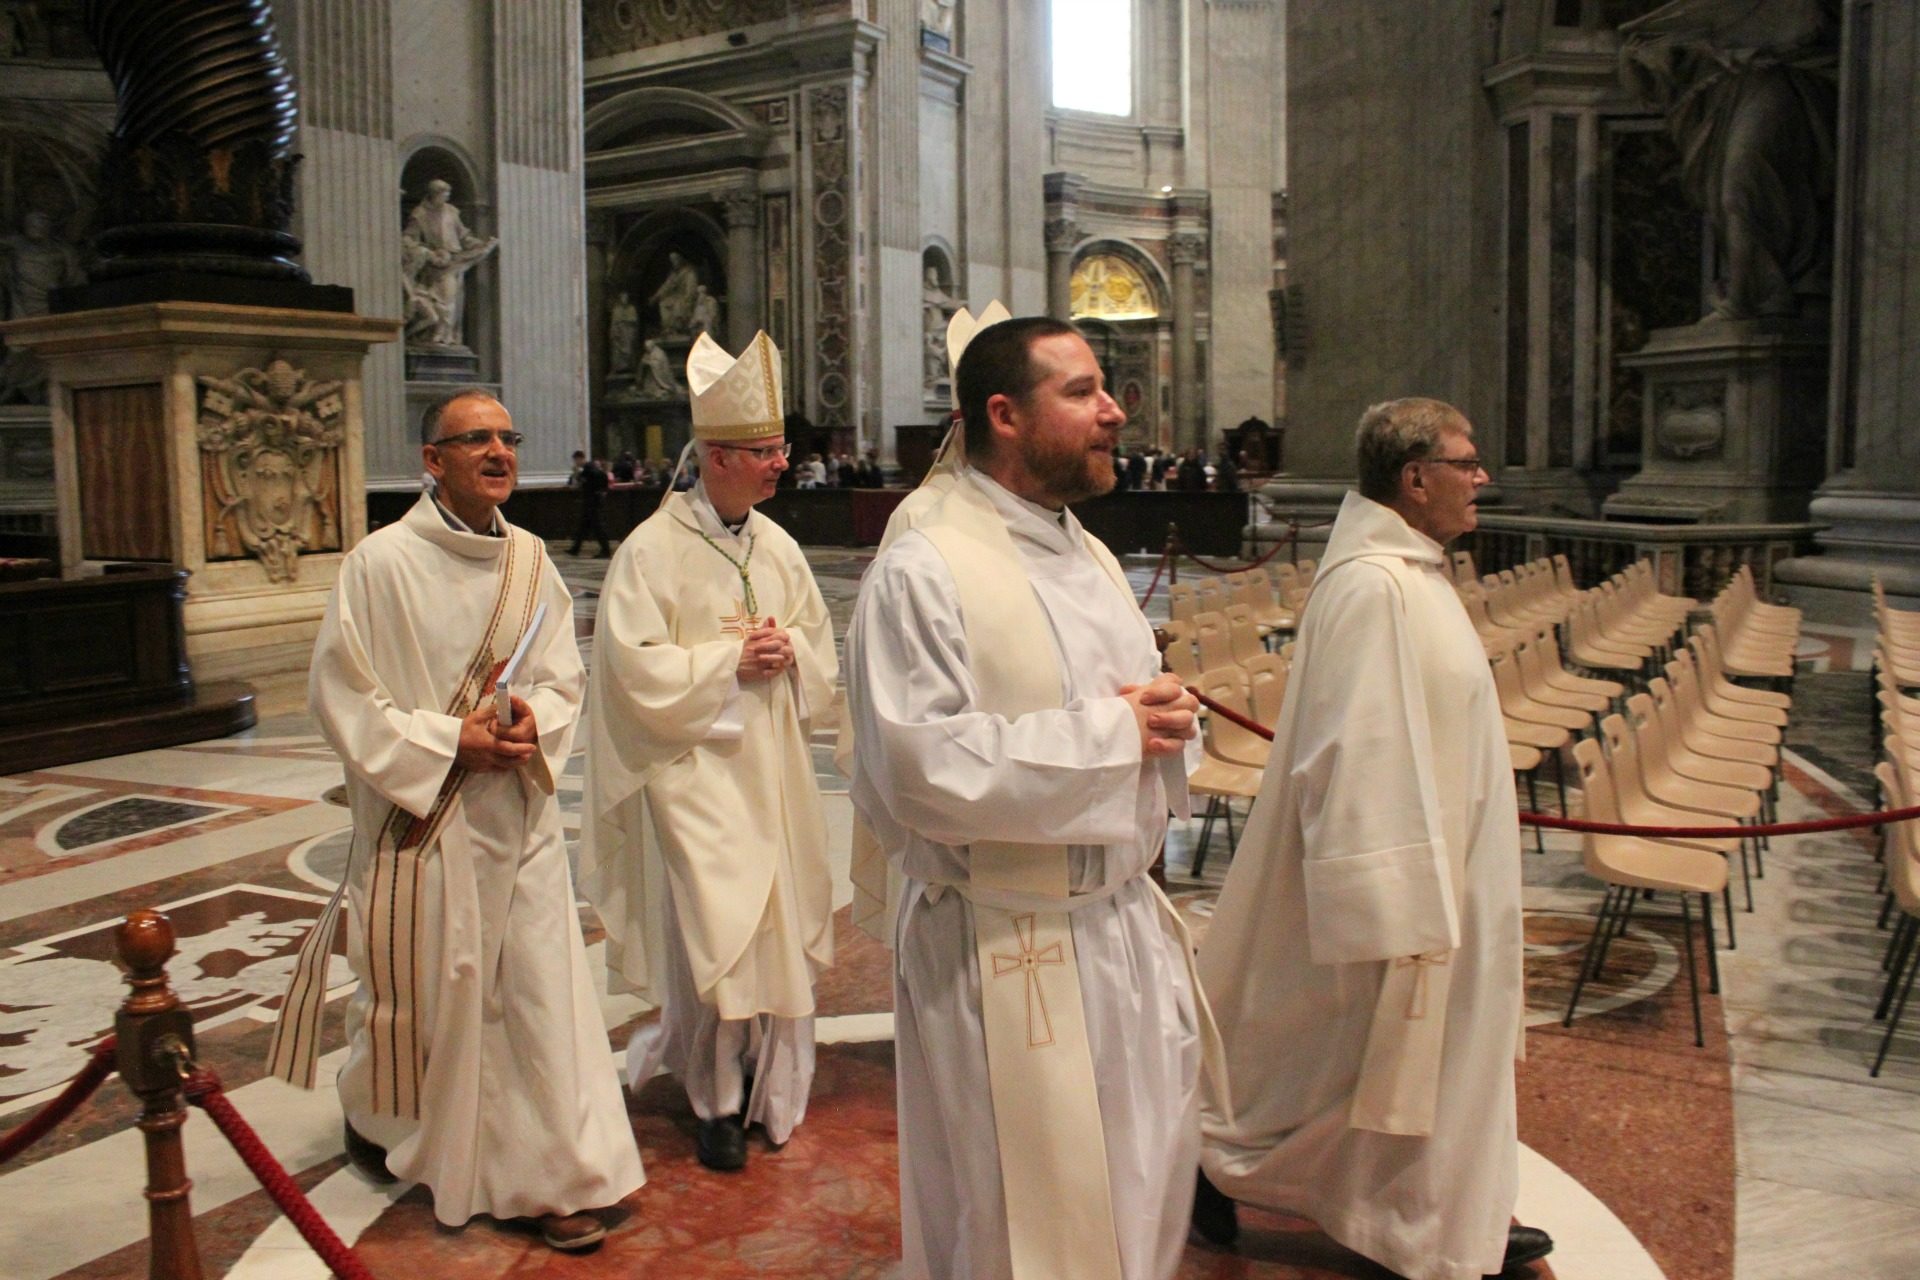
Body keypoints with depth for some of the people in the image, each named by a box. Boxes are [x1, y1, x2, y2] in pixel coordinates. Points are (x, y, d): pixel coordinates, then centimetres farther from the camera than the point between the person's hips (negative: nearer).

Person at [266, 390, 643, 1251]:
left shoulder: (528, 559, 4)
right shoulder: (382, 563, -11)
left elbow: (564, 674, 8)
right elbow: (340, 693, -10)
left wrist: (535, 721, -13)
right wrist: (447, 743, -16)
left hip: (518, 816, 4)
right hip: (422, 817, -4)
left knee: (541, 988, 3)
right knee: (423, 989, 13)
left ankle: (552, 1177, 14)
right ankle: (374, 1116, 43)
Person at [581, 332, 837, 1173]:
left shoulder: (777, 545, 8)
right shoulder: (652, 551, -10)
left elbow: (820, 645, 14)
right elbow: (635, 668, -14)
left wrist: (788, 653, -7)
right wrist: (728, 660, -17)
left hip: (773, 766, 6)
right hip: (695, 769, -6)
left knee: (779, 924, 10)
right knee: (712, 934, -5)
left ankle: (771, 1084, 27)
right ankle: (715, 1098, 13)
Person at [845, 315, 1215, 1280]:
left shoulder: (1089, 558, 11)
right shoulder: (924, 569, -16)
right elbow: (920, 767, -25)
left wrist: (1161, 721, -4)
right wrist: (1106, 732, -19)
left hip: (1123, 922, 8)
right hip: (1006, 950, -8)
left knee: (1141, 1190, 21)